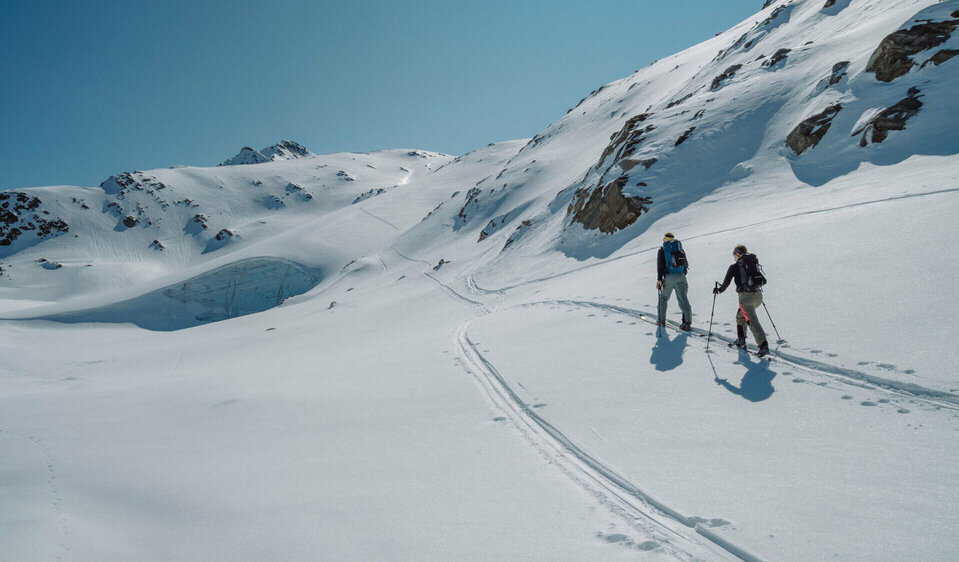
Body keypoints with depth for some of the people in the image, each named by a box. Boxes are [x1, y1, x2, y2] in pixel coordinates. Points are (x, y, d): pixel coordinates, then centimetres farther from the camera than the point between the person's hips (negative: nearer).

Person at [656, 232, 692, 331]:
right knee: (683, 299, -2)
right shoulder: (680, 248, 16)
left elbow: (660, 265, -5)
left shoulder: (662, 250, 4)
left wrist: (659, 279, -8)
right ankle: (687, 321, -17)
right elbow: (686, 263, 16)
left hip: (669, 277, -2)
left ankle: (661, 320, 20)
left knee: (663, 298, 16)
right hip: (681, 276, 3)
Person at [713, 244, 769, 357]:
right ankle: (741, 341, 29)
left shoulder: (734, 267, 2)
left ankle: (764, 346, -22)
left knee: (753, 321, -10)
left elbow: (725, 284, 4)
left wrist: (717, 290, 22)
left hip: (746, 297, -6)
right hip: (758, 295, 6)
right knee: (740, 315, 25)